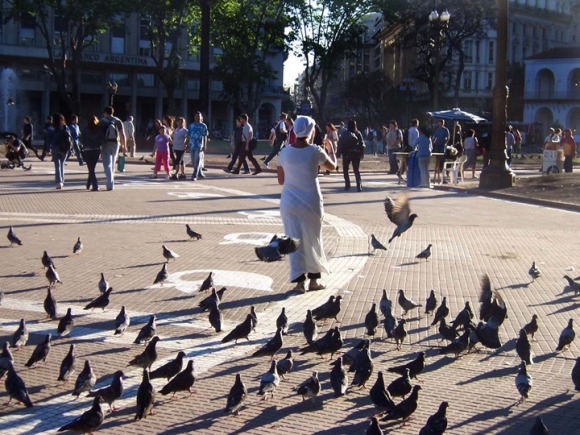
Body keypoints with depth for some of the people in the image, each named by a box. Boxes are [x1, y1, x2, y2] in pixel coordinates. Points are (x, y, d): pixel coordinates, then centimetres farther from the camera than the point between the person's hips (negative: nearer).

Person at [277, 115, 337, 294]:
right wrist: (332, 152, 31)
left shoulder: (284, 152, -3)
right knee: (313, 240, 14)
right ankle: (314, 279, 21)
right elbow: (332, 166, 11)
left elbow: (280, 181, 5)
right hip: (311, 202, -2)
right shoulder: (315, 151, -9)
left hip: (289, 202, 2)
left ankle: (299, 281, 3)